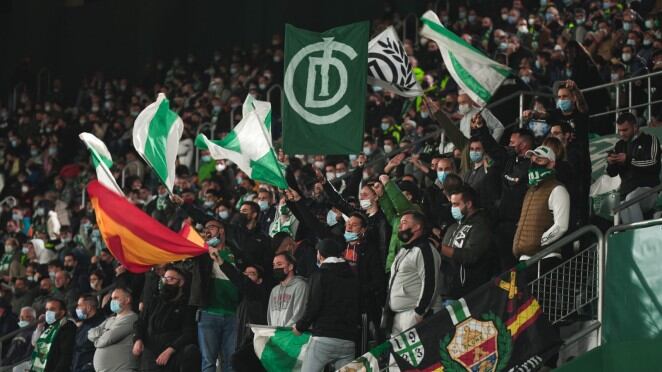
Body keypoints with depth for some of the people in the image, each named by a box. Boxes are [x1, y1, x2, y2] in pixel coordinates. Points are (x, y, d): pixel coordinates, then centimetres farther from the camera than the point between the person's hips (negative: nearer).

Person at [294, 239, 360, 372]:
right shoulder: (353, 278, 14)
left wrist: (300, 326, 6)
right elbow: (358, 310, 15)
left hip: (323, 337, -5)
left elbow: (313, 307, -8)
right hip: (348, 340, 5)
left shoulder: (320, 276, -3)